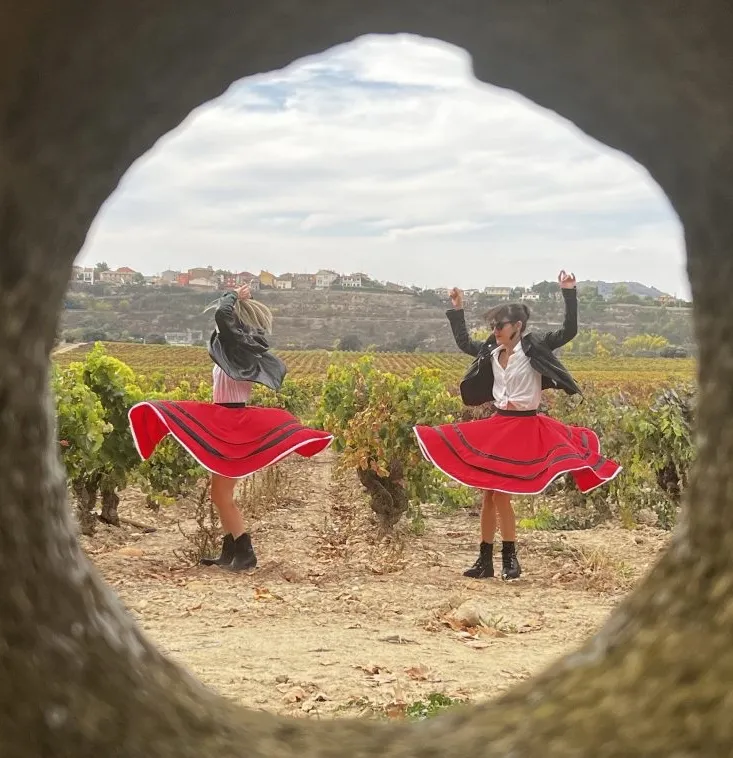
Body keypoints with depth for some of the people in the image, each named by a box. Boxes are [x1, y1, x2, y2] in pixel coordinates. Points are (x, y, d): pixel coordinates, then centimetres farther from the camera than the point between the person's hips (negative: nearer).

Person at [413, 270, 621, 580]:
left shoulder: (534, 347, -9)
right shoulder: (491, 352, 7)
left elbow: (568, 331, -17)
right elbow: (463, 342, 24)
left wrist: (569, 293, -22)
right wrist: (457, 309, 21)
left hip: (525, 427, -7)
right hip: (497, 425, 7)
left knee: (499, 491, -11)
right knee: (487, 492, 7)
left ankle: (510, 559, 2)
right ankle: (485, 560, 16)